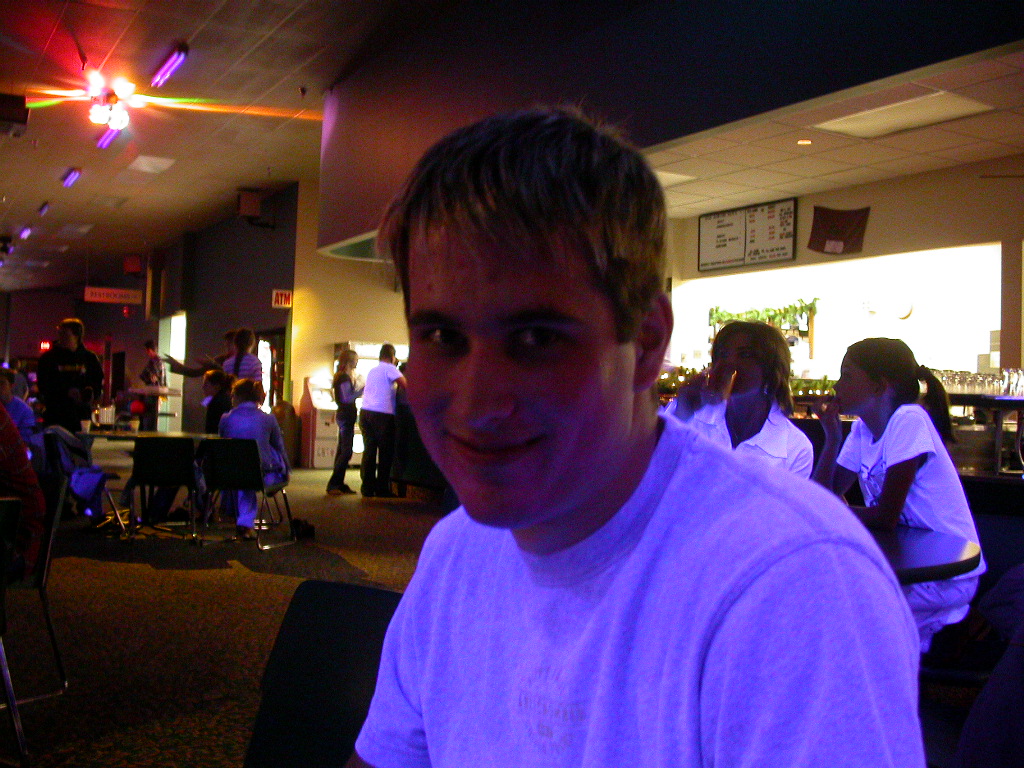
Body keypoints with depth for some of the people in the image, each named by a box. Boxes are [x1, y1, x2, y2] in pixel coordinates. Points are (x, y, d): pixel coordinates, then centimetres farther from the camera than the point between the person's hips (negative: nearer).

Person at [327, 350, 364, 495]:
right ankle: (333, 484, -12)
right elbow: (347, 398, -21)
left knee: (342, 451, 11)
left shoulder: (342, 377, 17)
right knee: (346, 452, -11)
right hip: (346, 416, -11)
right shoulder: (345, 377, -14)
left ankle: (339, 484, 15)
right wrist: (362, 389, -17)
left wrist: (356, 384, 15)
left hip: (344, 416, 11)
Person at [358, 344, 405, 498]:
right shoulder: (390, 369, -1)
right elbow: (404, 384, -13)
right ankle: (382, 488, 3)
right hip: (382, 414, -7)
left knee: (369, 450, 7)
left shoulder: (371, 371, 21)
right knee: (385, 451, 2)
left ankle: (368, 487, 5)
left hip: (365, 412, 7)